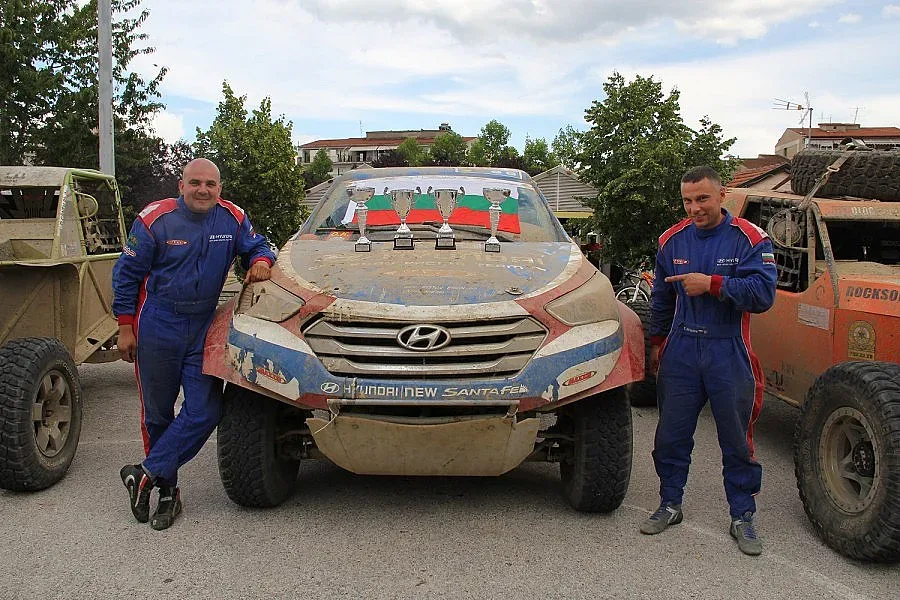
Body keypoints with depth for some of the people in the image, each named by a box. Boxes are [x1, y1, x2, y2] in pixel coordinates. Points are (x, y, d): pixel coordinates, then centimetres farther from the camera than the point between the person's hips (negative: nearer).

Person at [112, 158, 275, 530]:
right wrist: (125, 326, -6)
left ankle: (148, 474, 4)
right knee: (158, 414, 9)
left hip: (204, 328, 2)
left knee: (205, 412, -8)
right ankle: (167, 489, 23)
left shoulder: (233, 219, -1)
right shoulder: (155, 219, -8)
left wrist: (260, 262, -12)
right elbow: (126, 274, -3)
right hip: (157, 327, -2)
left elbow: (256, 247, 13)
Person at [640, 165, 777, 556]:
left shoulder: (750, 240, -7)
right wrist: (656, 342, 20)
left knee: (737, 441, 7)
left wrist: (711, 284, -25)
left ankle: (742, 517, 20)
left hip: (729, 355, -3)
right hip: (681, 351, 3)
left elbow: (762, 293, -19)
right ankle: (670, 505, 25)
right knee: (671, 435, 9)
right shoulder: (672, 240, 6)